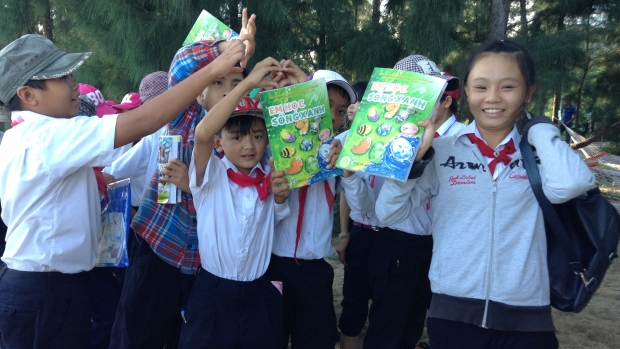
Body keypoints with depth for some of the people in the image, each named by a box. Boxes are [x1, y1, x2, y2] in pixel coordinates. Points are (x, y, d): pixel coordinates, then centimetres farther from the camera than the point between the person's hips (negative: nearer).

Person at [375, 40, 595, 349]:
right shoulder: (441, 152, -1)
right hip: (453, 313, 0)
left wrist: (539, 127, -6)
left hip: (525, 317, 0)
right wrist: (413, 156, -15)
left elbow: (569, 184, -22)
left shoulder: (539, 153, 0)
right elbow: (388, 212, -2)